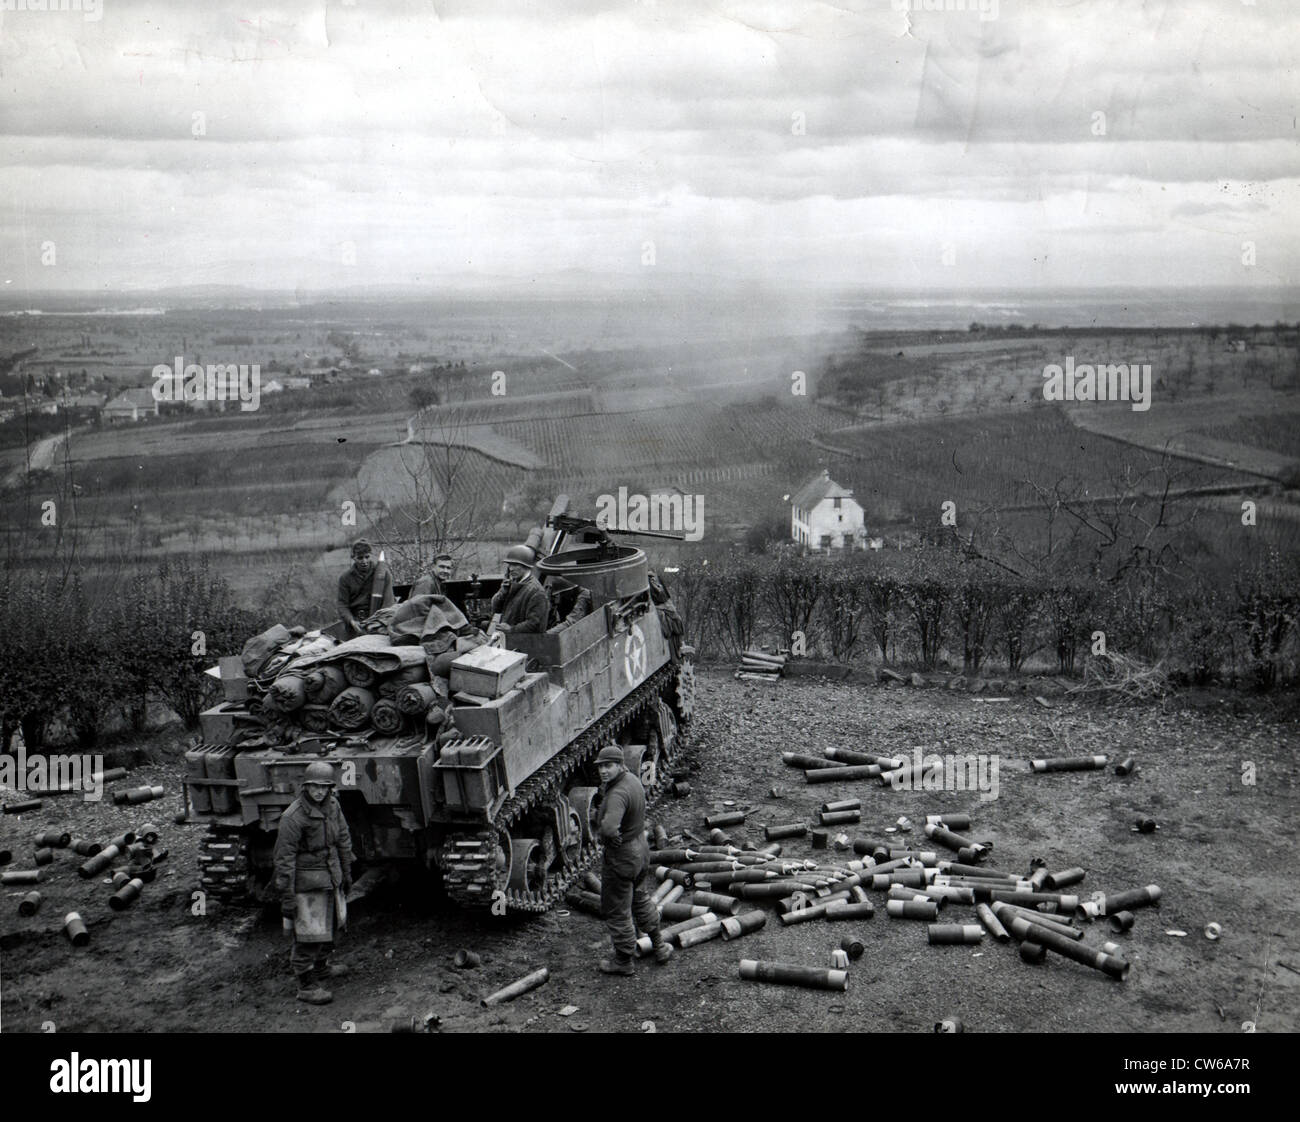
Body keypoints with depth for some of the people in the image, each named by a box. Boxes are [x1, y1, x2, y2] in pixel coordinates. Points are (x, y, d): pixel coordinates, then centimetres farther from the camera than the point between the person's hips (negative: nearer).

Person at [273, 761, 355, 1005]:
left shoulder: (332, 805, -1)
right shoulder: (293, 817, -22)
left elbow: (343, 840, 13)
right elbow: (284, 858, -19)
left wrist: (346, 875, 18)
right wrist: (286, 897, -20)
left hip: (329, 878, 8)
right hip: (306, 881, -8)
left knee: (326, 924, 22)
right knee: (308, 933, -5)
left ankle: (321, 966, 43)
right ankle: (306, 986, 6)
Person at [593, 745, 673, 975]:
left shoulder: (618, 794, -32)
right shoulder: (632, 779, -3)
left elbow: (609, 828, -47)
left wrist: (604, 828, -25)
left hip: (621, 858, -9)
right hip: (641, 849, 9)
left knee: (616, 912, 9)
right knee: (642, 900, 28)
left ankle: (623, 961, 25)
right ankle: (659, 946, 42)